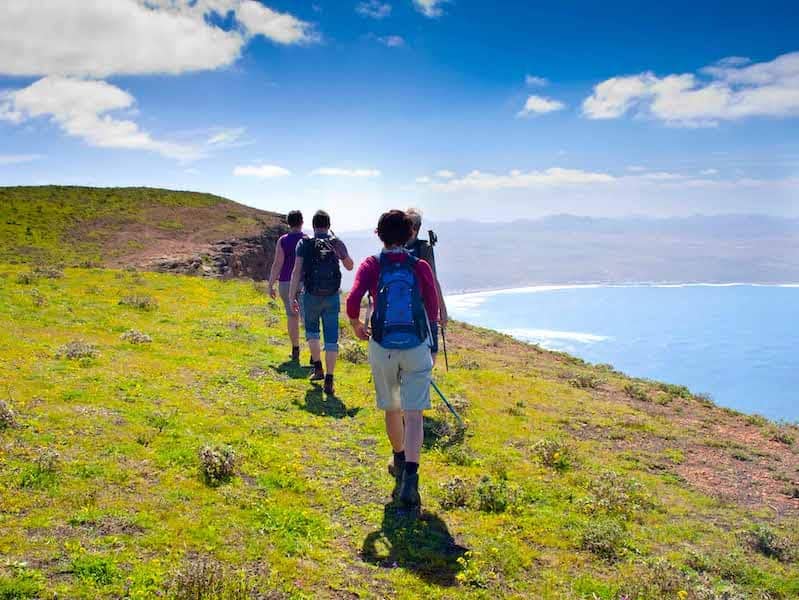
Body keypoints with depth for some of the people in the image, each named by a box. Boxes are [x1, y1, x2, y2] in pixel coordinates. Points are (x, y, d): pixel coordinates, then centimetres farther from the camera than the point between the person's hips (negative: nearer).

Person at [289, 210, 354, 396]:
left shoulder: (304, 244, -4)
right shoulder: (337, 243, 0)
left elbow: (296, 271, -10)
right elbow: (349, 266, 15)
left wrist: (292, 297, -7)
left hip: (311, 296, 0)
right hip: (332, 297, 1)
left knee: (312, 330, 25)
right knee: (331, 339, 2)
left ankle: (318, 368, 27)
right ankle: (329, 380, 0)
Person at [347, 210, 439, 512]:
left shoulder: (371, 265, -3)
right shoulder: (421, 267, -1)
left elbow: (353, 300, -16)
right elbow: (433, 308, 0)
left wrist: (356, 325, 4)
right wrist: (429, 337, 16)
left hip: (382, 347, 1)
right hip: (417, 347, -1)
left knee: (392, 409, 20)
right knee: (413, 414, -3)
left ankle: (400, 461, 41)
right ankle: (409, 477, -17)